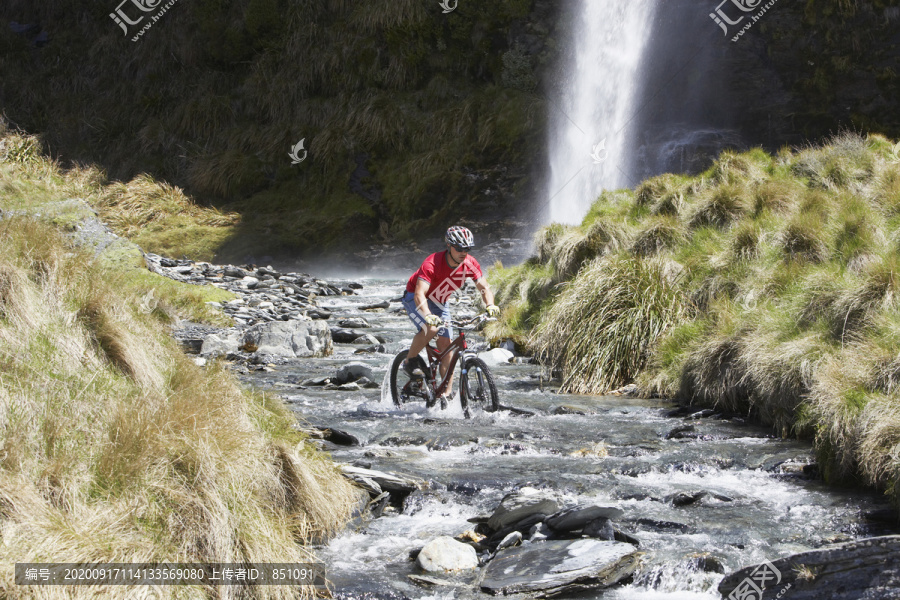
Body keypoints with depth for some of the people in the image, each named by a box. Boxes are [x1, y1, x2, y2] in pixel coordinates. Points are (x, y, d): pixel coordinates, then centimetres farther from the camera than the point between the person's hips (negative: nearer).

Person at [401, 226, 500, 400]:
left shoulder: (470, 264, -17)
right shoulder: (433, 263, -33)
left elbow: (484, 288, -15)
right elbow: (419, 293, -42)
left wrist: (490, 305, -38)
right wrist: (428, 315, -60)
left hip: (440, 303, 5)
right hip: (415, 299, -5)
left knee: (446, 346, -4)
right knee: (431, 328, -33)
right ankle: (410, 361, -9)